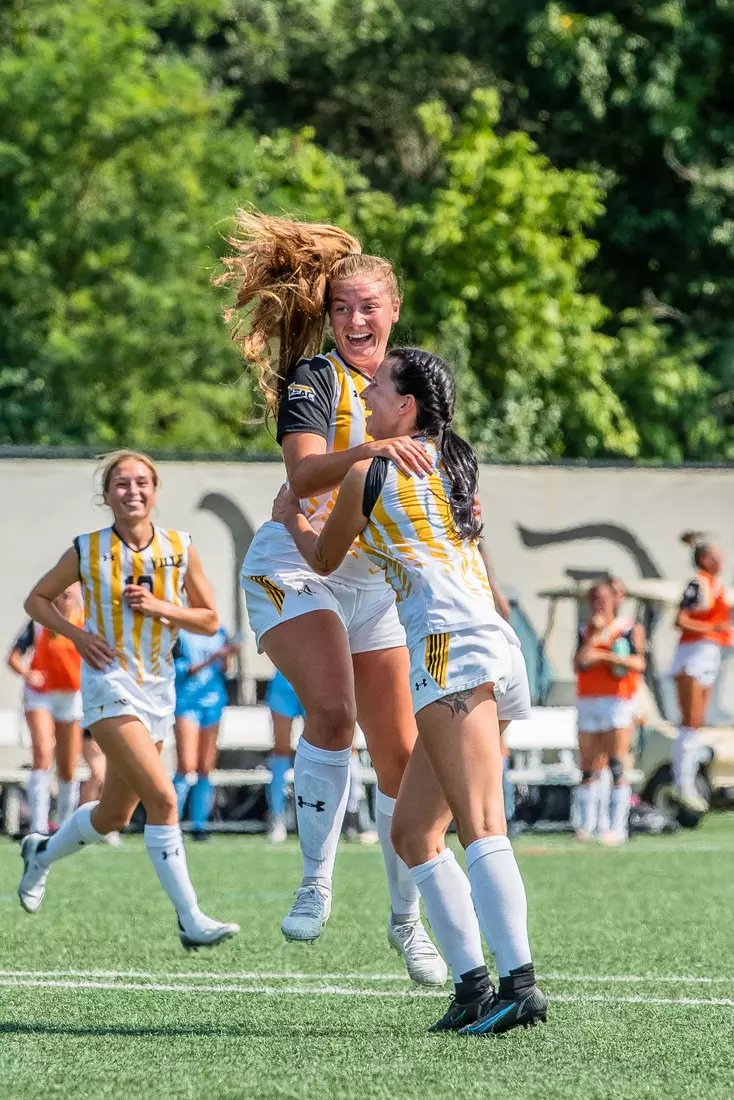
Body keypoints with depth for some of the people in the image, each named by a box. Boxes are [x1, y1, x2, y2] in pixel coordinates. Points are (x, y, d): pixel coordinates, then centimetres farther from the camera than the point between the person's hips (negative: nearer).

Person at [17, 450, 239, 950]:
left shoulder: (180, 548, 1)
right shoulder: (87, 551, -4)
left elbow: (210, 621, 6)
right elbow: (37, 599, 9)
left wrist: (160, 608, -11)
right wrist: (76, 634, -8)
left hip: (159, 691, 5)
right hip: (110, 685, -5)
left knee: (114, 815, 14)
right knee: (161, 797, -21)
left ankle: (42, 853, 43)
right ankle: (190, 919, -20)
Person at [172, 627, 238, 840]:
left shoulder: (218, 631, 12)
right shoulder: (179, 632, -4)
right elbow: (181, 671, -8)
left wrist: (225, 657, -5)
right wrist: (212, 659, -17)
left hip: (213, 701, 5)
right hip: (186, 701, -5)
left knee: (205, 768, 3)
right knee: (186, 766, -13)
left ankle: (199, 826, 9)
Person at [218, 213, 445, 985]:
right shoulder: (313, 379, -14)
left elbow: (422, 477, 18)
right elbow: (303, 474, -31)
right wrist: (366, 450, -49)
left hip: (373, 577, 6)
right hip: (296, 568, -6)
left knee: (400, 752, 4)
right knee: (331, 711, -29)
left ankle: (407, 919, 17)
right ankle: (315, 881, -19)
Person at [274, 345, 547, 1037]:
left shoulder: (368, 472, 6)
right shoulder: (452, 463, 27)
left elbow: (324, 559, 23)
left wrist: (290, 518, 44)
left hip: (451, 643, -9)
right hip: (496, 646, 9)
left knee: (480, 826, -21)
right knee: (412, 832, 11)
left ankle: (518, 982, -35)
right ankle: (472, 989, 2)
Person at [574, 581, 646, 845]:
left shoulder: (630, 628, 4)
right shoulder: (585, 631, 15)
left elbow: (639, 664, -9)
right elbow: (579, 664, 1)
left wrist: (604, 655, -19)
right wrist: (594, 635, -6)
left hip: (617, 701, -4)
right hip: (587, 702, 4)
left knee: (616, 768, -12)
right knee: (588, 770, 3)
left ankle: (617, 827, -14)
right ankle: (586, 825, 7)